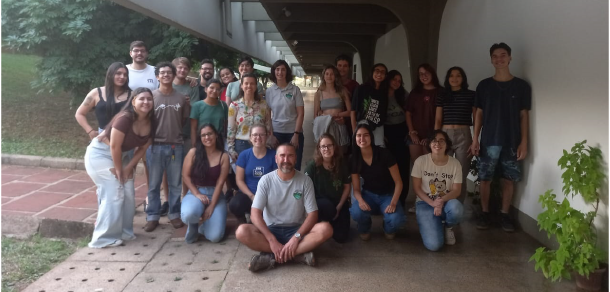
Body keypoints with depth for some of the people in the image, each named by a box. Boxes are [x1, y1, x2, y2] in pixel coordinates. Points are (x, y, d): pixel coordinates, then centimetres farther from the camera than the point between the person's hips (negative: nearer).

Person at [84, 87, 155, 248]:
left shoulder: (151, 123, -7)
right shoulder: (125, 118, -30)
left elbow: (143, 147, 2)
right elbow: (114, 146, -25)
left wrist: (128, 167, -5)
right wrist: (118, 169, -14)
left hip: (122, 155, 8)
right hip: (100, 153, -8)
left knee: (128, 194, 7)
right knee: (113, 194, -11)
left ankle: (124, 231, 22)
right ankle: (105, 238, -1)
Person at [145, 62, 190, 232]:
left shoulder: (181, 98, 4)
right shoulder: (151, 96, -1)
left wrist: (174, 131, 8)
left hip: (176, 146, 2)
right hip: (155, 145, -2)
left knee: (175, 183, 9)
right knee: (154, 184, 5)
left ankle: (174, 214, 21)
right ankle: (152, 216, 14)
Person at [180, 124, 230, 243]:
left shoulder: (224, 157, -2)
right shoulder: (193, 152, -2)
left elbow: (220, 183, -7)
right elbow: (185, 176, -1)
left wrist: (211, 206, -14)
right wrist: (197, 194, -13)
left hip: (215, 195, 0)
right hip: (195, 192, 0)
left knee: (215, 236, -18)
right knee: (188, 214, -38)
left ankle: (203, 226, 21)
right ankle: (193, 227, 3)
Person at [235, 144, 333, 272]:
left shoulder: (305, 181, -4)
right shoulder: (266, 180, -5)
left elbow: (312, 214, -8)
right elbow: (255, 214, -12)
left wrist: (296, 238, -24)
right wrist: (272, 240, -24)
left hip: (297, 230, 0)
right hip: (271, 230, 0)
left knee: (325, 229, -29)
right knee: (242, 232, -30)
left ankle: (272, 257, -29)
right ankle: (298, 254, -27)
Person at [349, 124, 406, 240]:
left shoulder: (384, 154, -19)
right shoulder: (354, 159, -11)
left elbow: (398, 182, -14)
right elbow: (356, 189, -6)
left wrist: (393, 203, -27)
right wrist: (360, 200, -29)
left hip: (387, 194, -1)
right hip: (368, 194, 1)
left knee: (396, 219, -32)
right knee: (357, 212, -33)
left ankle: (389, 229, 9)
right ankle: (365, 230, 5)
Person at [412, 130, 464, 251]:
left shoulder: (455, 163, -6)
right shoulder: (420, 161, -10)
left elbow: (456, 191, -5)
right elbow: (416, 188, -6)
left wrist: (442, 201, -25)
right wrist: (432, 203, -20)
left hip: (446, 202, 2)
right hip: (425, 203, -2)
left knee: (456, 209, -39)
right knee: (433, 245, -24)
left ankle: (448, 227, 0)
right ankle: (434, 225, 15)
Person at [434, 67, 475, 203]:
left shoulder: (471, 95, 5)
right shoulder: (442, 95, 10)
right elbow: (438, 120, 10)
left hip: (463, 136, -1)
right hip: (445, 135, 1)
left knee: (461, 174, 1)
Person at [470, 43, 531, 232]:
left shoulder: (521, 86, 2)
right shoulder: (484, 85, 4)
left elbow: (524, 116, 3)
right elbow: (479, 113, 6)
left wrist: (524, 142, -4)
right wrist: (475, 139, -2)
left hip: (512, 142, 0)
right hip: (489, 141, 0)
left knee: (508, 180, 5)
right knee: (485, 178, 3)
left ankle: (505, 215, 18)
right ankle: (485, 213, 17)